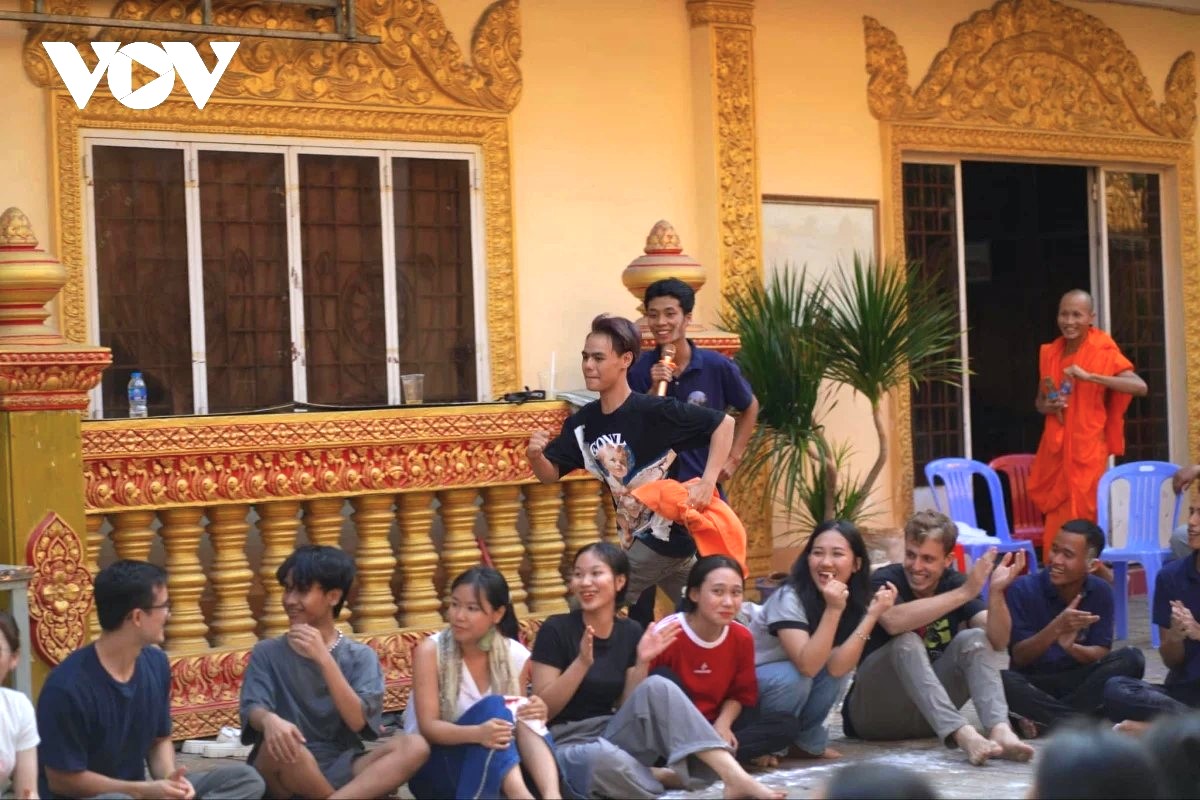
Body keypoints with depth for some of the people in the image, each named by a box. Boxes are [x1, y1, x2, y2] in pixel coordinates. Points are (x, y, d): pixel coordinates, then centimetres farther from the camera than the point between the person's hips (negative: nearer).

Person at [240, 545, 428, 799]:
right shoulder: (267, 653, 5)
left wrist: (324, 659, -19)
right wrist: (269, 719, -35)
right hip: (289, 776, -1)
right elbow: (252, 708, -11)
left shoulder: (360, 656, 5)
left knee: (414, 746, -25)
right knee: (280, 742, -36)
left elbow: (358, 721, -10)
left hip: (340, 769, 1)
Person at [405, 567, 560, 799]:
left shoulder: (514, 655, 0)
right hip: (432, 767, -4)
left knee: (526, 721, -26)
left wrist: (535, 713, -22)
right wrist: (477, 733, -39)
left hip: (493, 766, 4)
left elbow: (516, 719, 3)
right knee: (492, 707, -29)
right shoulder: (430, 651, -12)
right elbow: (428, 727, -19)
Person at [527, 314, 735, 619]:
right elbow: (551, 474, 2)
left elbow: (724, 423, -16)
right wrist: (535, 456, -20)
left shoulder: (655, 411, -21)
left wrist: (707, 482, -23)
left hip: (668, 534, -7)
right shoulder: (583, 422, -2)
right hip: (638, 536, 7)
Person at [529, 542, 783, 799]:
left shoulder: (631, 632, 5)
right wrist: (582, 662, -22)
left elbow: (629, 707, 6)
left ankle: (736, 778, -30)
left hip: (615, 736, 5)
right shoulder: (556, 630, -9)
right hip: (568, 745, -4)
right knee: (601, 757, -43)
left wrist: (642, 662, -10)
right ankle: (668, 777, -13)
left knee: (657, 687, -25)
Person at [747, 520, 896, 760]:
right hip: (748, 681, -5)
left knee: (834, 664, -23)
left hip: (795, 680, 5)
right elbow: (807, 666, -37)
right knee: (793, 677, -34)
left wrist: (873, 614, -31)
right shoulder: (789, 598, -27)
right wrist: (833, 610, -43)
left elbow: (837, 667, -25)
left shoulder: (855, 602, -10)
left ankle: (808, 740, -3)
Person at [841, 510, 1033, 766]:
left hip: (927, 716, 4)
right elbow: (893, 621, -38)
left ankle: (1000, 731, -38)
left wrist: (996, 592, -35)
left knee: (974, 638, -16)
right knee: (907, 642, -30)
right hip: (874, 713, -4)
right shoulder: (885, 580, -13)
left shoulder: (955, 582, -1)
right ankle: (962, 734, -46)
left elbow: (998, 641, -17)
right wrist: (964, 593, -37)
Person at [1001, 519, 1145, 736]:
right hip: (1033, 685, -3)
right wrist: (1056, 628, -30)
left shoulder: (1101, 592, -1)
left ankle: (1043, 719, -25)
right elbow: (1019, 657, -13)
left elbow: (1101, 653, -5)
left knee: (1131, 659, -23)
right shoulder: (1023, 589, -9)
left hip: (1080, 683, 3)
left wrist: (1071, 647, -28)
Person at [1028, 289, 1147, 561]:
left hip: (1087, 449, -4)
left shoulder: (1103, 353, -6)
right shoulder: (1050, 353, 8)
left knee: (1079, 519, -3)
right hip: (1055, 449, 4)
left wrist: (1090, 376, -25)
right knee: (1057, 519, 6)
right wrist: (1048, 406, -5)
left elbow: (1140, 387, -20)